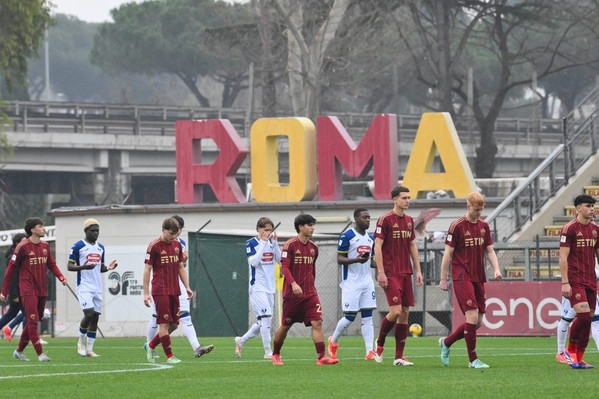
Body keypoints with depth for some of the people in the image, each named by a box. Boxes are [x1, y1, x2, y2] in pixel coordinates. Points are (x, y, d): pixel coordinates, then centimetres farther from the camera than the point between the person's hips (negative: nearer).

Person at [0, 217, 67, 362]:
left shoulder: (45, 246, 11)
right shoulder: (23, 247, -8)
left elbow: (52, 264, 17)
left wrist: (61, 277, -4)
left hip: (42, 290, 7)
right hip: (28, 289, -7)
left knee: (34, 321, 11)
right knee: (33, 321, -11)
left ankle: (19, 351, 25)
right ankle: (40, 354, -13)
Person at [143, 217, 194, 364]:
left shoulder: (177, 245, 12)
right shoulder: (154, 246, -7)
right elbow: (147, 270, -6)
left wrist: (187, 287, 13)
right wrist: (146, 293, -10)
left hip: (174, 290, 7)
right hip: (160, 290, -7)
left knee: (174, 324, 6)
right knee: (164, 323, -8)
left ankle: (150, 346, 23)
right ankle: (169, 356, -4)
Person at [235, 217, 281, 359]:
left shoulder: (271, 242, 11)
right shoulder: (251, 243, -5)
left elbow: (280, 260, 1)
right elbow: (254, 262, -18)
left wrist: (274, 242, -8)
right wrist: (263, 244, -17)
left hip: (270, 287, 7)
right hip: (257, 287, -7)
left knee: (265, 322, 9)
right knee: (265, 317, -16)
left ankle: (241, 341, 27)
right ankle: (268, 351, -12)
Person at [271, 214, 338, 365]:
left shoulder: (313, 247, 10)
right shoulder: (290, 245, -8)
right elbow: (284, 267, -16)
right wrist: (293, 283, -29)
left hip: (310, 293, 5)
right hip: (292, 294, -5)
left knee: (317, 323, -10)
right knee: (285, 326, 6)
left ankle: (321, 357, -14)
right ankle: (275, 354, 26)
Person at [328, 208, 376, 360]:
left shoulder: (370, 238, 13)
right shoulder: (346, 236, -8)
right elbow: (340, 259, -11)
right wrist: (357, 260, -26)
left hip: (367, 282, 6)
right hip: (351, 283, -6)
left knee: (367, 316, 0)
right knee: (350, 316, -4)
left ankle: (370, 352, -4)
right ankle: (333, 340, 22)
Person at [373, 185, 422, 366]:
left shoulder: (409, 220, 13)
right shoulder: (385, 219, -8)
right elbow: (378, 246, -10)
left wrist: (418, 270, 15)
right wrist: (381, 272, -15)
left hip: (406, 273, 7)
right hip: (390, 274, -7)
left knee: (405, 312, 3)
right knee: (396, 311, -15)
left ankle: (399, 356, 6)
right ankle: (379, 344, 9)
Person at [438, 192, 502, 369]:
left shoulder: (484, 226, 11)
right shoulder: (457, 226, -7)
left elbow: (489, 250, 17)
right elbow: (448, 253, -4)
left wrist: (496, 269, -1)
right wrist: (443, 279, -4)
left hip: (478, 278, 7)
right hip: (462, 277, -7)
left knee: (478, 322, 5)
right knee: (472, 316, -16)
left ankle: (446, 342, 27)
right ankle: (473, 360, -10)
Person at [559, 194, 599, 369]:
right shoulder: (570, 228, -7)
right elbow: (563, 257, -9)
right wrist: (565, 282, -15)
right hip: (575, 280, -7)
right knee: (584, 316, -17)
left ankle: (578, 359, 9)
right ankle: (570, 350, 3)